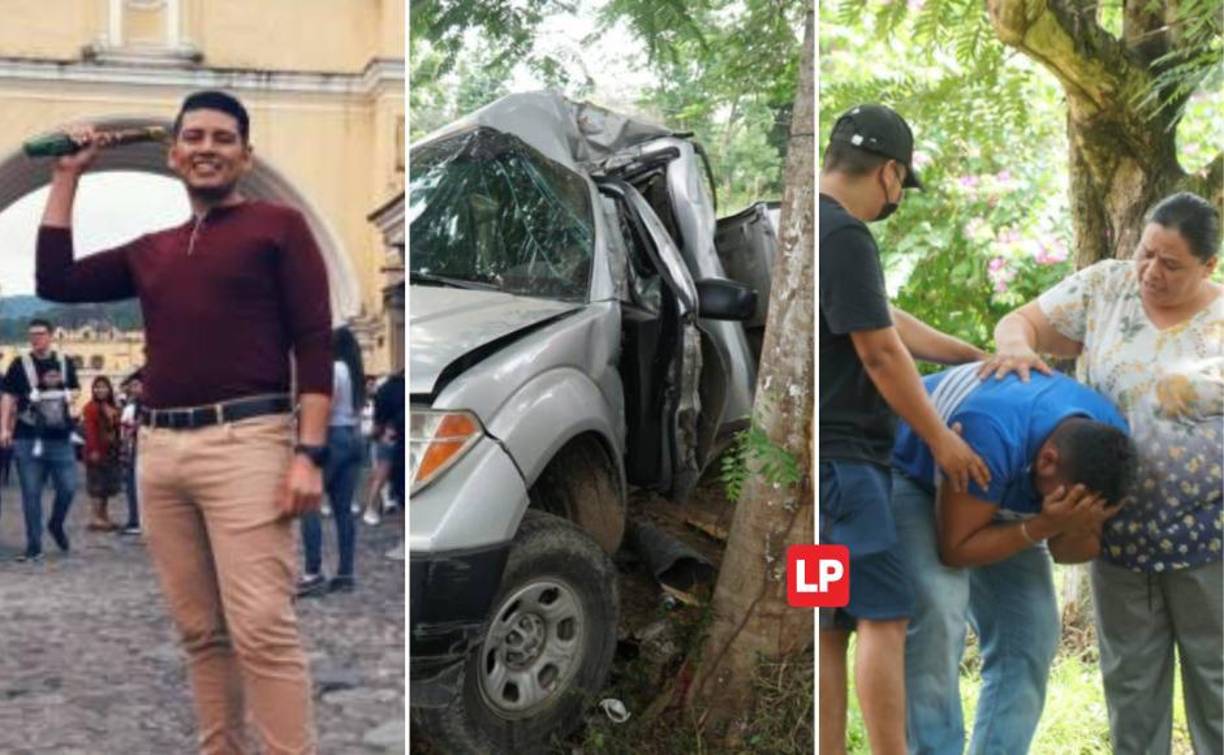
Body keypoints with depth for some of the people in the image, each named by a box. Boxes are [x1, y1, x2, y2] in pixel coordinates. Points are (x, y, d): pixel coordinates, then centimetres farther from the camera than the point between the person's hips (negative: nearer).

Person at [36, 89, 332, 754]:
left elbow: (314, 344, -3)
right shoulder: (150, 251, 21)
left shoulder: (278, 226, 4)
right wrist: (67, 177, 20)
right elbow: (55, 281, 18)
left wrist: (308, 452, -13)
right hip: (159, 449, 6)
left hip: (242, 442, -6)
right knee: (200, 631, 9)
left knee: (262, 630, -12)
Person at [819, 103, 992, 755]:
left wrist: (976, 356, 29)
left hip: (836, 455, 10)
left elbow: (889, 321, 23)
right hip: (837, 455, -10)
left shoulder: (834, 230, 16)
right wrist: (942, 440, -6)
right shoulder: (843, 235, -15)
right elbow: (880, 353, -15)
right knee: (883, 614, -7)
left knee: (834, 622, 11)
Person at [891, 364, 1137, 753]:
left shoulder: (1108, 440, -20)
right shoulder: (992, 435, -42)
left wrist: (1077, 529, -32)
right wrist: (1044, 526, -40)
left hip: (999, 491, 7)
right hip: (908, 472, -6)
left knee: (1029, 632, -5)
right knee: (937, 613, -26)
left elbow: (1070, 552, -9)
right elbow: (954, 548, -30)